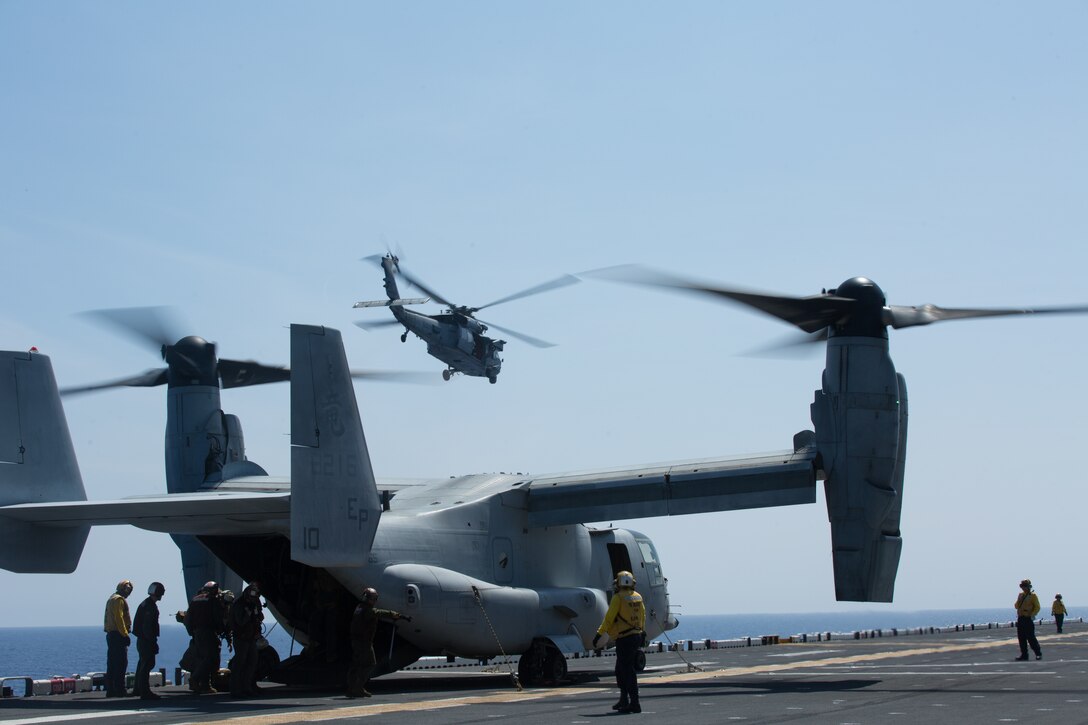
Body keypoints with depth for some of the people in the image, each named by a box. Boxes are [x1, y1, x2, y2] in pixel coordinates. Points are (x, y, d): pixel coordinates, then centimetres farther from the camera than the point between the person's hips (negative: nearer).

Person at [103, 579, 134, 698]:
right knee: (121, 663, -9)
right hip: (118, 634, -10)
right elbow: (119, 618, -19)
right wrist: (125, 634, -19)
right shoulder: (119, 600, -11)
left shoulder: (111, 599, 21)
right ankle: (119, 690, -11)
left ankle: (110, 690, 11)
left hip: (110, 634, 10)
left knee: (112, 664, 10)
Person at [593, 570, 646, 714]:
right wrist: (642, 633, 33)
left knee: (628, 671, -5)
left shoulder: (618, 598, -13)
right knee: (620, 670, 18)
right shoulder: (638, 597, 9)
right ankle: (624, 700, 22)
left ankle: (635, 703, -7)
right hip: (636, 636, 8)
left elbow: (609, 618, -14)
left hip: (624, 639, -8)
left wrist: (599, 634, -9)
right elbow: (642, 616, 19)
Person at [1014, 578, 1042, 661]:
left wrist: (1032, 615, -17)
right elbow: (1016, 606, 14)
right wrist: (1019, 600, -6)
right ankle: (1024, 654, 11)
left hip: (1028, 619, -6)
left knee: (1030, 637, -9)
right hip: (1020, 618, 6)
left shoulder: (1033, 596, -3)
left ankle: (1038, 653, -2)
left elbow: (1037, 607, -5)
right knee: (1021, 637, 5)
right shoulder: (1020, 595, 14)